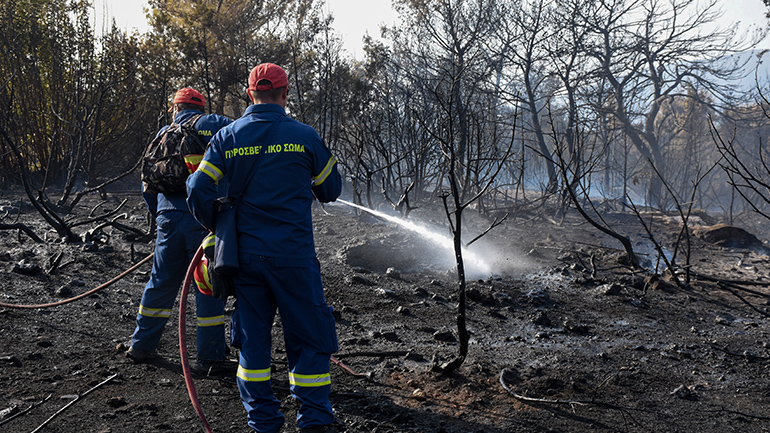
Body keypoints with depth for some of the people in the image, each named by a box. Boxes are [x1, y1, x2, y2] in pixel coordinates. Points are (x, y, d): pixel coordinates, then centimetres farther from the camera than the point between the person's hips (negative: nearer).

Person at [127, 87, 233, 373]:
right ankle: (209, 356, 7)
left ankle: (142, 345, 27)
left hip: (170, 218, 4)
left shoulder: (163, 135, 17)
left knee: (160, 282, 17)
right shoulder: (213, 124, 4)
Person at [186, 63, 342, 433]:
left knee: (253, 336, 14)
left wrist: (217, 227, 15)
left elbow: (199, 190, -2)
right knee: (309, 338, 7)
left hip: (245, 254, 3)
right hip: (294, 255, -3)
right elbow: (332, 188, 9)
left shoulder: (227, 136, 3)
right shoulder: (304, 136, -3)